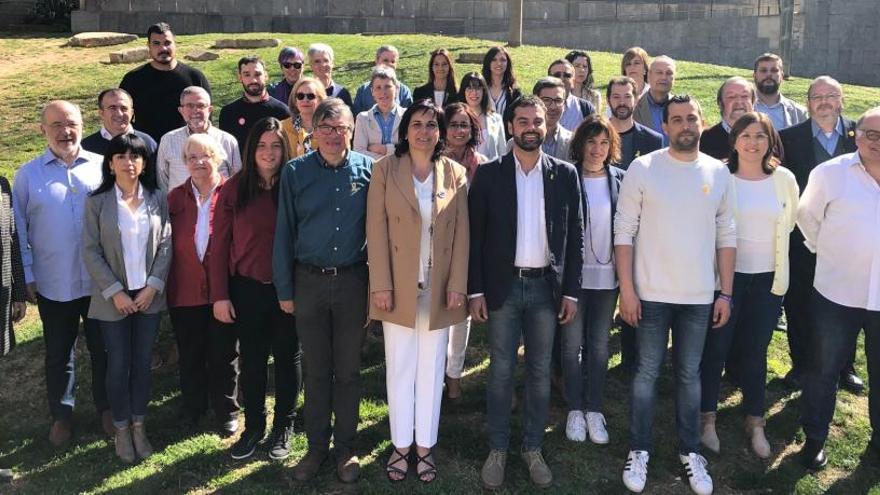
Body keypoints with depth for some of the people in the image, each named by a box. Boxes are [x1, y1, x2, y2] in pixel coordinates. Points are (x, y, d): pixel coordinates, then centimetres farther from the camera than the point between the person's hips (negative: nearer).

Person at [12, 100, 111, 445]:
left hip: (101, 281, 0)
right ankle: (61, 415, 34)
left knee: (103, 349, 14)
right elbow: (19, 230, 3)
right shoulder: (28, 174, -1)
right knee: (58, 354, 15)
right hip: (53, 286, 0)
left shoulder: (102, 167, -2)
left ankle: (106, 407, 34)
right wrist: (26, 276, 0)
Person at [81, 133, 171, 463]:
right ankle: (121, 429, 21)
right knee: (118, 364, 5)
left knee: (143, 362, 9)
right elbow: (90, 251, -6)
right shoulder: (97, 201, -4)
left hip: (149, 295, 2)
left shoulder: (157, 199, 2)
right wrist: (115, 291, -12)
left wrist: (153, 285, -9)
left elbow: (166, 245, 0)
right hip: (113, 298, -2)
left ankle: (139, 426, 23)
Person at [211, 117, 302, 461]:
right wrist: (219, 295, -3)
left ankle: (283, 428, 30)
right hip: (247, 288, 1)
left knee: (288, 357, 12)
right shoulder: (234, 190, -3)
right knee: (252, 359, 13)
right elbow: (220, 245, -1)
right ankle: (253, 426, 31)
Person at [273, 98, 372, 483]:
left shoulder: (368, 170, -2)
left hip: (353, 281, 0)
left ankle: (346, 448, 25)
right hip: (309, 281, 1)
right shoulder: (295, 172, -1)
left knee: (348, 370, 10)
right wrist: (284, 289, 1)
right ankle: (316, 446, 27)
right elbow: (284, 233, 2)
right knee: (316, 370, 11)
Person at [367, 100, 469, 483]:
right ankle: (401, 446, 20)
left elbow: (462, 233, 2)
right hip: (398, 285, -1)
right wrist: (381, 284, -11)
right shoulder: (385, 169, -1)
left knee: (432, 368, 9)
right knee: (400, 368, 7)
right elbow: (376, 229, -5)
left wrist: (458, 285, -5)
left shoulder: (455, 174, 3)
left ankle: (425, 447, 21)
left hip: (439, 287, 1)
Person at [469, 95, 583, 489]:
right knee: (500, 371, 7)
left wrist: (571, 291, 0)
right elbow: (475, 235, -1)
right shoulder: (488, 174, -1)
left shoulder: (565, 174, 3)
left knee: (540, 372, 10)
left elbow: (575, 236, 4)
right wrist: (476, 290, -6)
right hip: (503, 286, -1)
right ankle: (497, 449, 21)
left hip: (546, 286, 1)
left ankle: (533, 448, 25)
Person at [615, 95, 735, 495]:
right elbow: (624, 232, -6)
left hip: (699, 296, 2)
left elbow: (726, 236, 7)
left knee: (690, 374, 13)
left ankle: (689, 451, 27)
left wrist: (726, 293, 4)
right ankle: (639, 450, 22)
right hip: (651, 293, -2)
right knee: (647, 373, 7)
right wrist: (626, 289, -10)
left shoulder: (719, 172, 4)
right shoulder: (642, 169, -5)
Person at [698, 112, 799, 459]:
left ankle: (755, 422, 27)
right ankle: (707, 418, 23)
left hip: (768, 279, 2)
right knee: (715, 349, 6)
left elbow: (790, 223, 15)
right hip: (725, 274, -2)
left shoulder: (785, 180, -1)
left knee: (755, 352, 12)